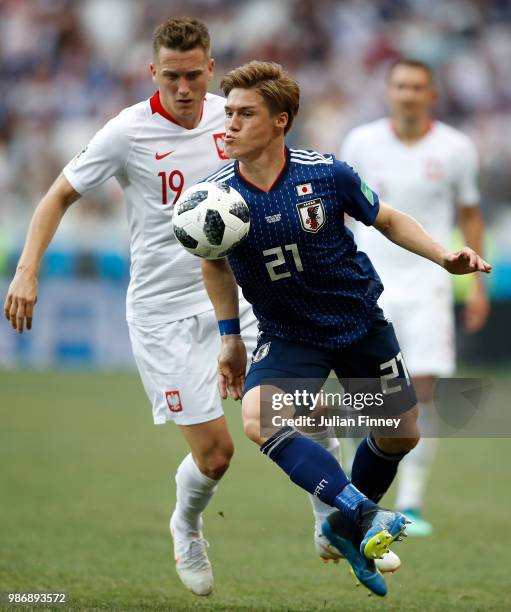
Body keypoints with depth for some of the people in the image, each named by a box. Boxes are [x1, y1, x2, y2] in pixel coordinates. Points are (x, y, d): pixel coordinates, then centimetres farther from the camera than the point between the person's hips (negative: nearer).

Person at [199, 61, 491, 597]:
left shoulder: (326, 173, -20)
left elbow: (386, 219, -2)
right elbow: (215, 262, 5)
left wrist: (444, 256, -13)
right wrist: (229, 337, 6)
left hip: (359, 321, 1)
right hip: (288, 335, -1)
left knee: (400, 434, 10)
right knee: (259, 421, -29)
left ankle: (348, 524, 36)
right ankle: (364, 513, -32)